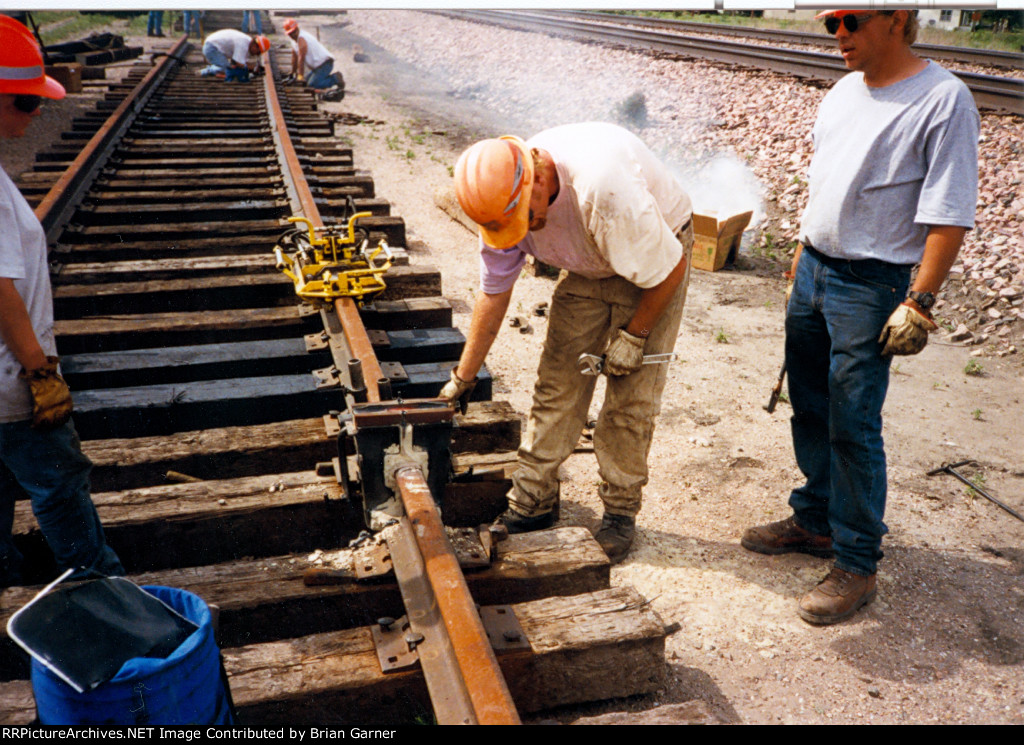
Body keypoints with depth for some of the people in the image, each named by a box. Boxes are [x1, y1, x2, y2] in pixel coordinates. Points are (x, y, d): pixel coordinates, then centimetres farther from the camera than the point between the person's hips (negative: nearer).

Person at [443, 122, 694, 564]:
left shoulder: (605, 188, -41)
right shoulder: (503, 200, -19)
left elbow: (669, 269, -27)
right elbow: (493, 295, -5)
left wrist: (632, 336, -15)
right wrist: (462, 379, 2)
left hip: (658, 259, -5)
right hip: (587, 270, 5)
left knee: (631, 395, -8)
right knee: (557, 382, -1)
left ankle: (620, 512, 9)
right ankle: (533, 501, 12)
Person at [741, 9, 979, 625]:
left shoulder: (944, 100, -14)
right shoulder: (846, 89, 10)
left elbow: (949, 216, -17)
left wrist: (920, 302, -19)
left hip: (871, 285, -7)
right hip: (813, 269, 8)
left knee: (852, 427, -3)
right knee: (810, 408, 15)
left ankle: (858, 564, 12)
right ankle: (816, 521, 33)